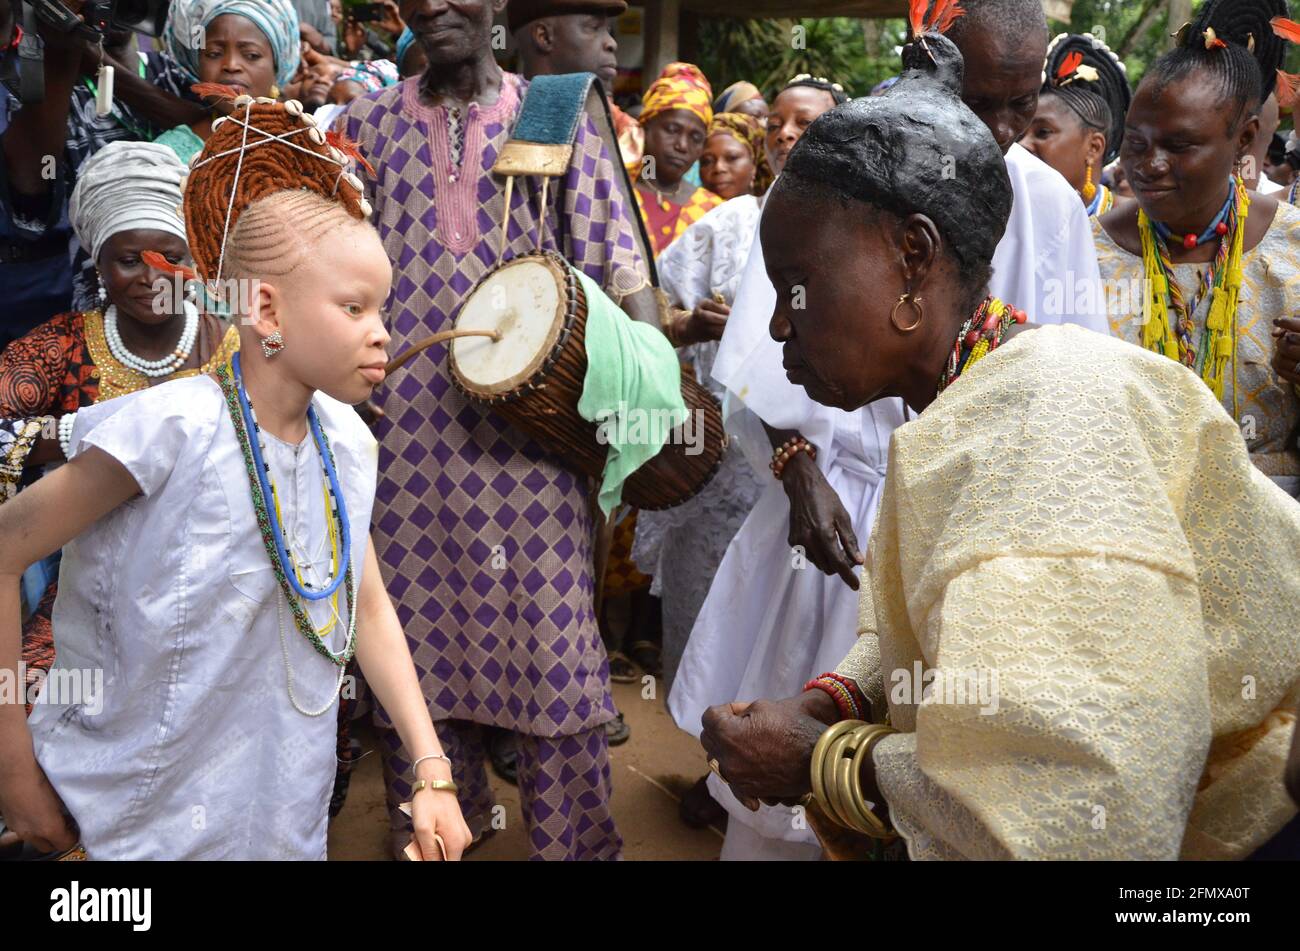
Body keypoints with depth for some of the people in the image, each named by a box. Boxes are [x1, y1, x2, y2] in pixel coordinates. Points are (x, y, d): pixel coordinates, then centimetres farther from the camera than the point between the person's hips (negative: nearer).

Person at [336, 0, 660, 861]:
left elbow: (621, 268, -1)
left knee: (548, 624, 0)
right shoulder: (368, 126, 11)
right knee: (421, 618, 10)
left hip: (530, 425, -2)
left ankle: (572, 832, 18)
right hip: (407, 426, 2)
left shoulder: (557, 119, 5)